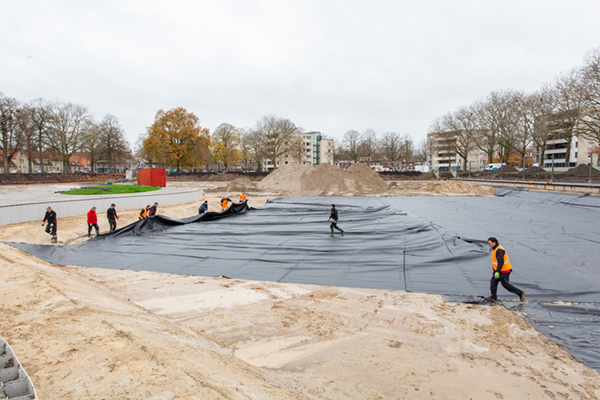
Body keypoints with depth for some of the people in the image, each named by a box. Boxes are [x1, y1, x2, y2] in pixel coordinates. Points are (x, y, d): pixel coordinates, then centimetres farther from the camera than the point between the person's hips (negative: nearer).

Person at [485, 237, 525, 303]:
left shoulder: (499, 250, -22)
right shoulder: (497, 249, 11)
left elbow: (501, 262, -28)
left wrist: (497, 271, -28)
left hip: (504, 271, -10)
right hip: (501, 270, 10)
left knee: (505, 284, 0)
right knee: (493, 281, 4)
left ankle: (520, 292, 15)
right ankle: (493, 297, 6)